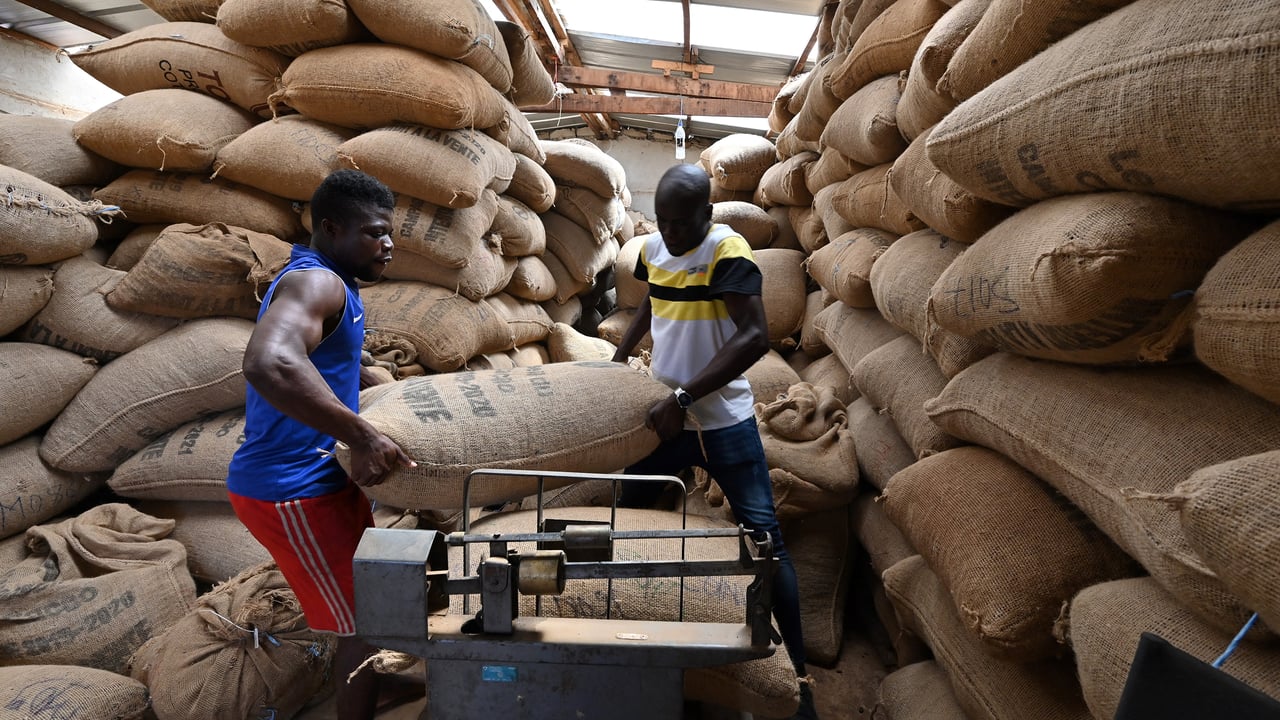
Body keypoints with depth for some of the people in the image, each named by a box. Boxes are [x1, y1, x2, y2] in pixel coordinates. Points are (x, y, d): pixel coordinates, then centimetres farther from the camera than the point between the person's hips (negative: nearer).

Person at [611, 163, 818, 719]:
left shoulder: (728, 253, -18)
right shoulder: (653, 248, 2)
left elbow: (755, 337, -30)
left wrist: (683, 397, -33)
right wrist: (620, 354, 13)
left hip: (724, 423, -6)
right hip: (664, 418, 7)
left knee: (764, 538, -2)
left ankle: (802, 672, 11)